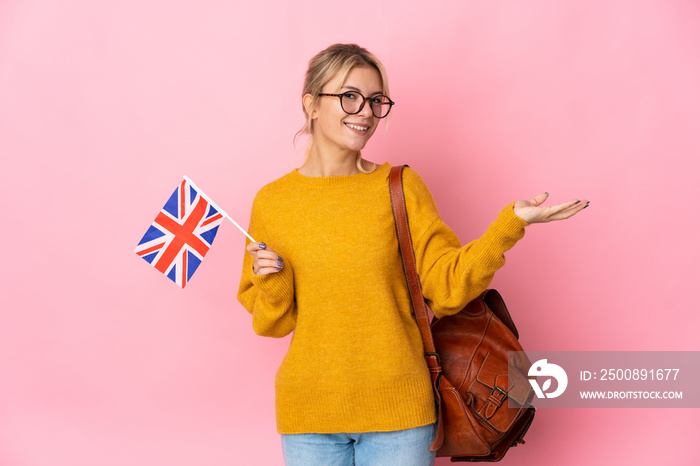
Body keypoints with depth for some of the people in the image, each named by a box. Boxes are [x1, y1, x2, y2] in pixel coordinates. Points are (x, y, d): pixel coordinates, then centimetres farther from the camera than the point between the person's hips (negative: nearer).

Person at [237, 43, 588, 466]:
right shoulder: (272, 202, 0)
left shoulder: (401, 187, -1)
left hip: (398, 408, 0)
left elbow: (446, 285, -7)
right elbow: (272, 323, 6)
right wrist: (272, 283, -13)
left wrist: (511, 224, -15)